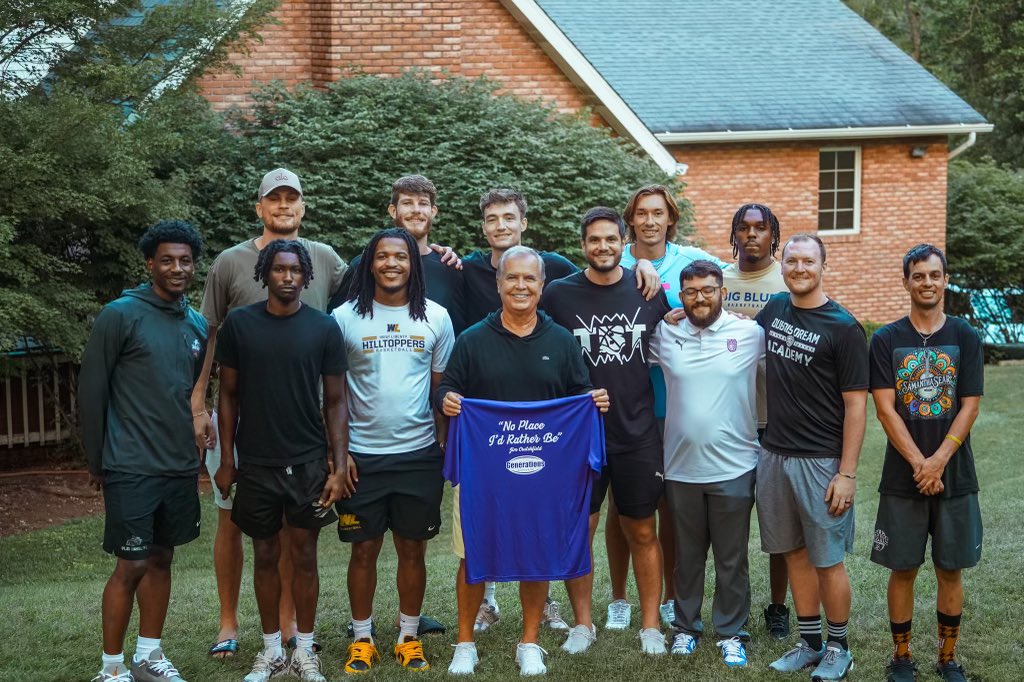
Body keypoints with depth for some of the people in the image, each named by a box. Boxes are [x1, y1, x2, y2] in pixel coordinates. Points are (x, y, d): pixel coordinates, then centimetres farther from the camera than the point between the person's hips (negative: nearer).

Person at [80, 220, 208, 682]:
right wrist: (96, 461, -3)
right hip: (132, 469, -6)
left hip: (181, 468, 6)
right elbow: (91, 390, -7)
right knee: (131, 565, -3)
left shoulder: (197, 325, 9)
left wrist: (189, 449, 14)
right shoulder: (121, 315, -9)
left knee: (161, 559, 12)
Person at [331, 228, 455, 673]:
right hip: (362, 455, -1)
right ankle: (361, 638, 20)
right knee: (364, 550, 7)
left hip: (420, 454, 1)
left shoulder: (436, 317, 2)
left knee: (412, 549, 9)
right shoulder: (345, 318, -2)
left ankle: (409, 637, 22)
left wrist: (448, 448, 3)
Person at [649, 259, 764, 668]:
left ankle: (730, 632, 22)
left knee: (731, 559, 9)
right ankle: (686, 627, 29)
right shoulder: (665, 337, 1)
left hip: (733, 468, -2)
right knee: (687, 556, 15)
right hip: (681, 468, 2)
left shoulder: (750, 334, -6)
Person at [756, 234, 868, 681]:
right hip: (774, 454, 5)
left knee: (827, 559, 3)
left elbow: (855, 405, -10)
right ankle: (810, 643, 25)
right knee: (795, 553, 12)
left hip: (820, 460, -5)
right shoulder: (773, 310, 6)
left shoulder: (843, 328, -9)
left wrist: (847, 474, -15)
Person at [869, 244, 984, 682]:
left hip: (955, 476, 1)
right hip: (903, 477, -1)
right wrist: (919, 464, -14)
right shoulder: (886, 341, -1)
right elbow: (885, 409, -6)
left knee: (950, 569, 8)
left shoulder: (965, 338, 2)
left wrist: (938, 461, -14)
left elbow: (969, 407, -3)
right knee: (903, 569, 5)